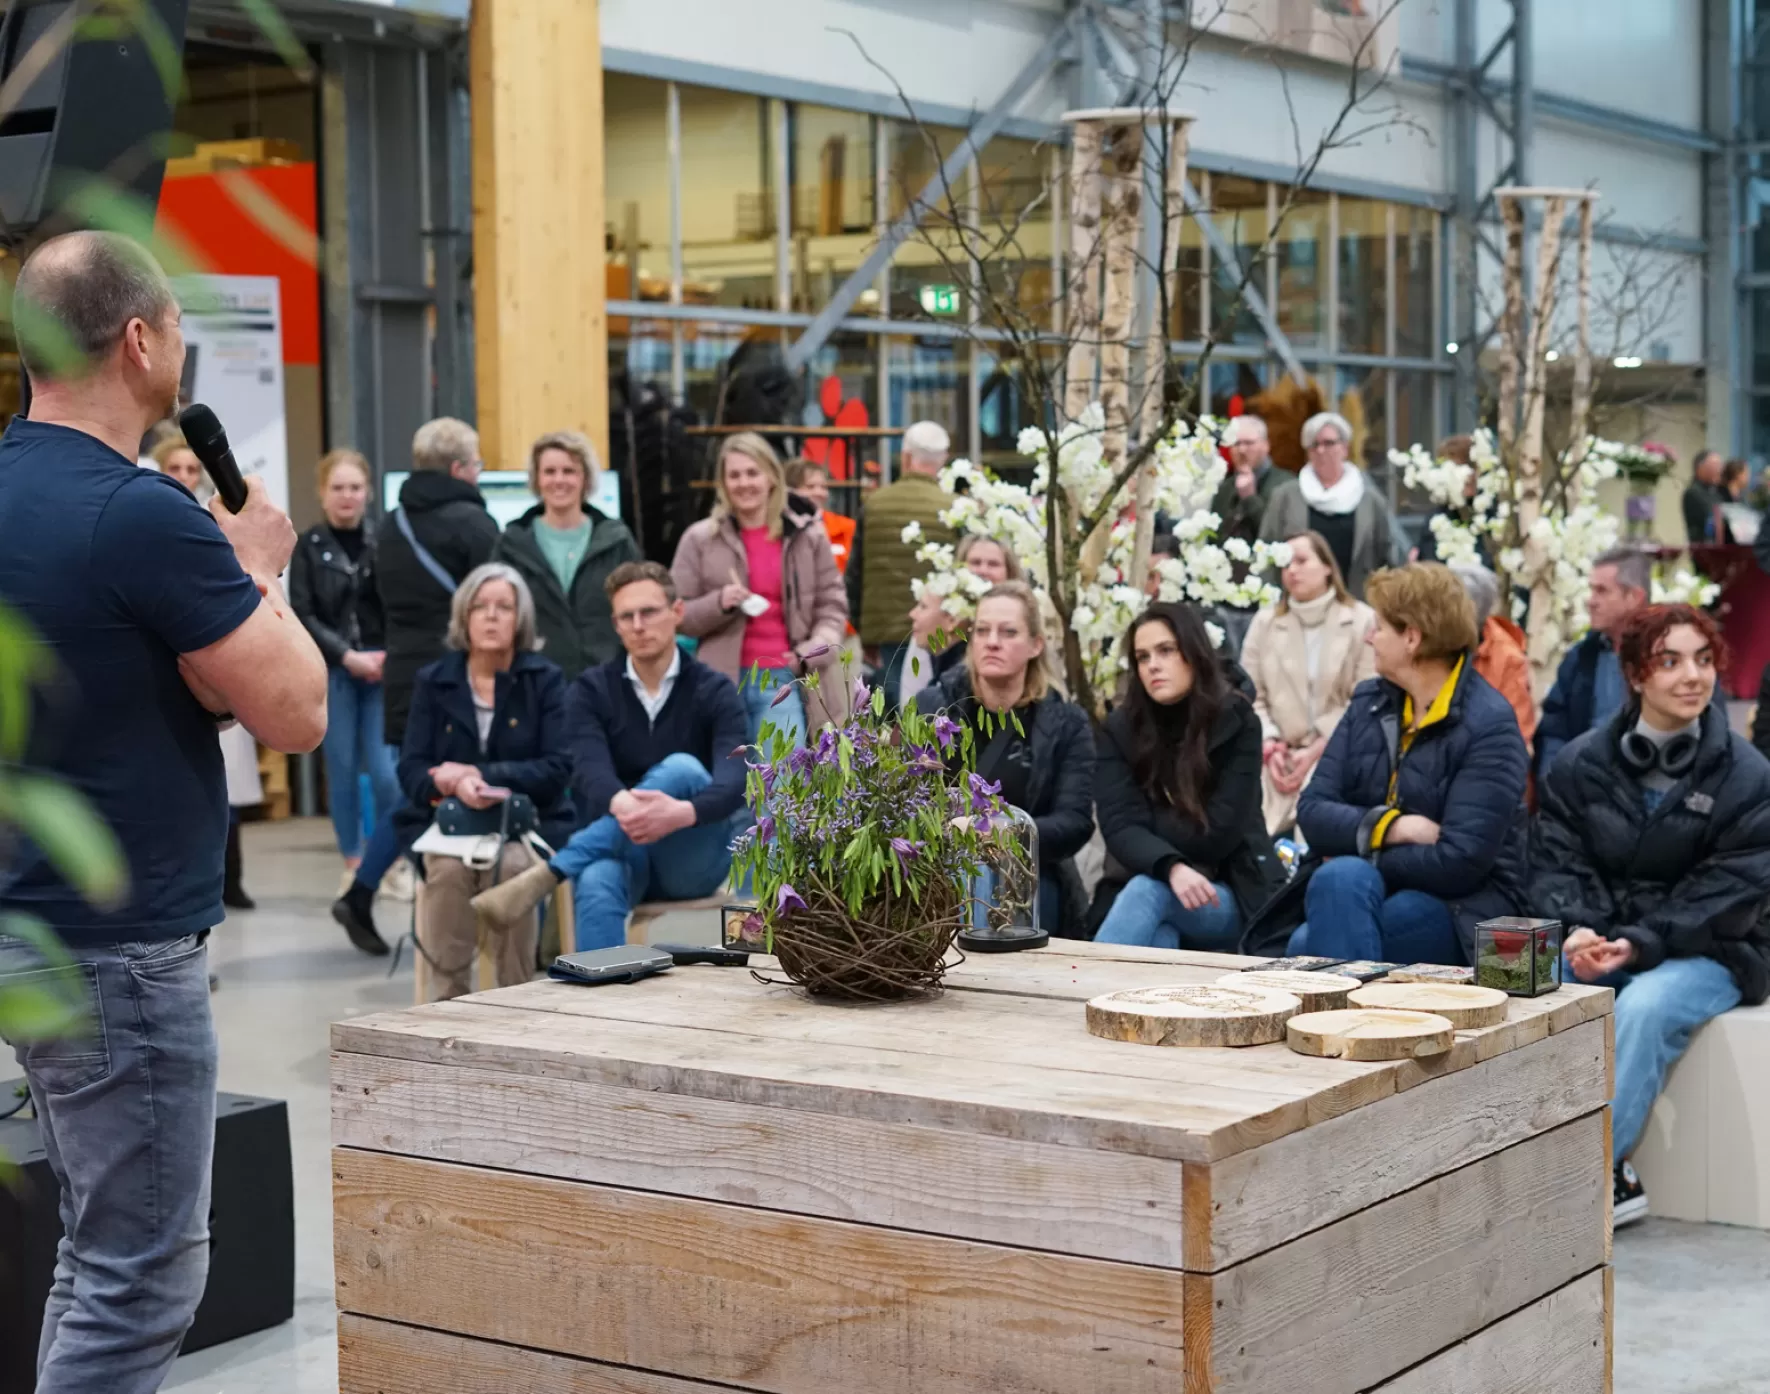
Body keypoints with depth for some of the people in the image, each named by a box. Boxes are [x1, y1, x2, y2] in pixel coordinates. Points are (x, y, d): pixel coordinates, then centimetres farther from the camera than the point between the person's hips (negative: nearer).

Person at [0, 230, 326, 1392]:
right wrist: (262, 569, -2)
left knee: (106, 1257, 20)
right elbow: (296, 712, -17)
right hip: (121, 948, -10)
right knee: (139, 1279, -1)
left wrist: (213, 560, 9)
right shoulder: (140, 515, -21)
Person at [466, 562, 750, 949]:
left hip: (698, 855, 0)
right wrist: (623, 805, -43)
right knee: (596, 886, -38)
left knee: (681, 769, -33)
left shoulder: (714, 691, -2)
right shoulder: (591, 691, 3)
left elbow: (734, 780, -20)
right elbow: (590, 771, -16)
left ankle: (547, 874, -42)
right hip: (619, 848, 0)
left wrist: (683, 813, -45)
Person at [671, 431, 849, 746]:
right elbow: (675, 615, 7)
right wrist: (718, 604, -12)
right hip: (722, 682, 0)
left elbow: (832, 605, 11)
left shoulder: (808, 537, 8)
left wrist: (813, 651, -7)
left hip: (784, 680, 0)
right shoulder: (700, 539, 6)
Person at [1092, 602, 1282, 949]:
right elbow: (1119, 829, -13)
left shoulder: (1237, 723, -4)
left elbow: (1218, 834, -11)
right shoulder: (1119, 730, 1)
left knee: (1149, 891, -35)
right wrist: (1172, 869, -32)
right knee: (1158, 933, -37)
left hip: (1231, 899, -1)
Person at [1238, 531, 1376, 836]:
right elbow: (1250, 696, 9)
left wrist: (1317, 751, -11)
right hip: (1277, 758, 3)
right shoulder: (1265, 622, 15)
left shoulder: (1362, 620, 3)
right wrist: (1269, 747, -8)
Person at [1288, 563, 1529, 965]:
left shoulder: (1489, 726, -11)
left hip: (1464, 913, -5)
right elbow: (1313, 812, 1)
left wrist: (1356, 867, -9)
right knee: (1341, 880, -31)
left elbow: (1457, 862, -18)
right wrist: (1388, 826, -16)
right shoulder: (1369, 702, 9)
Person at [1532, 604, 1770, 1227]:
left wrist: (1639, 944, -23)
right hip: (1598, 940, 3)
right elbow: (1555, 861, 0)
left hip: (1707, 953, -3)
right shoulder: (1579, 762, 4)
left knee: (1646, 1006, -35)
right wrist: (1578, 930, -21)